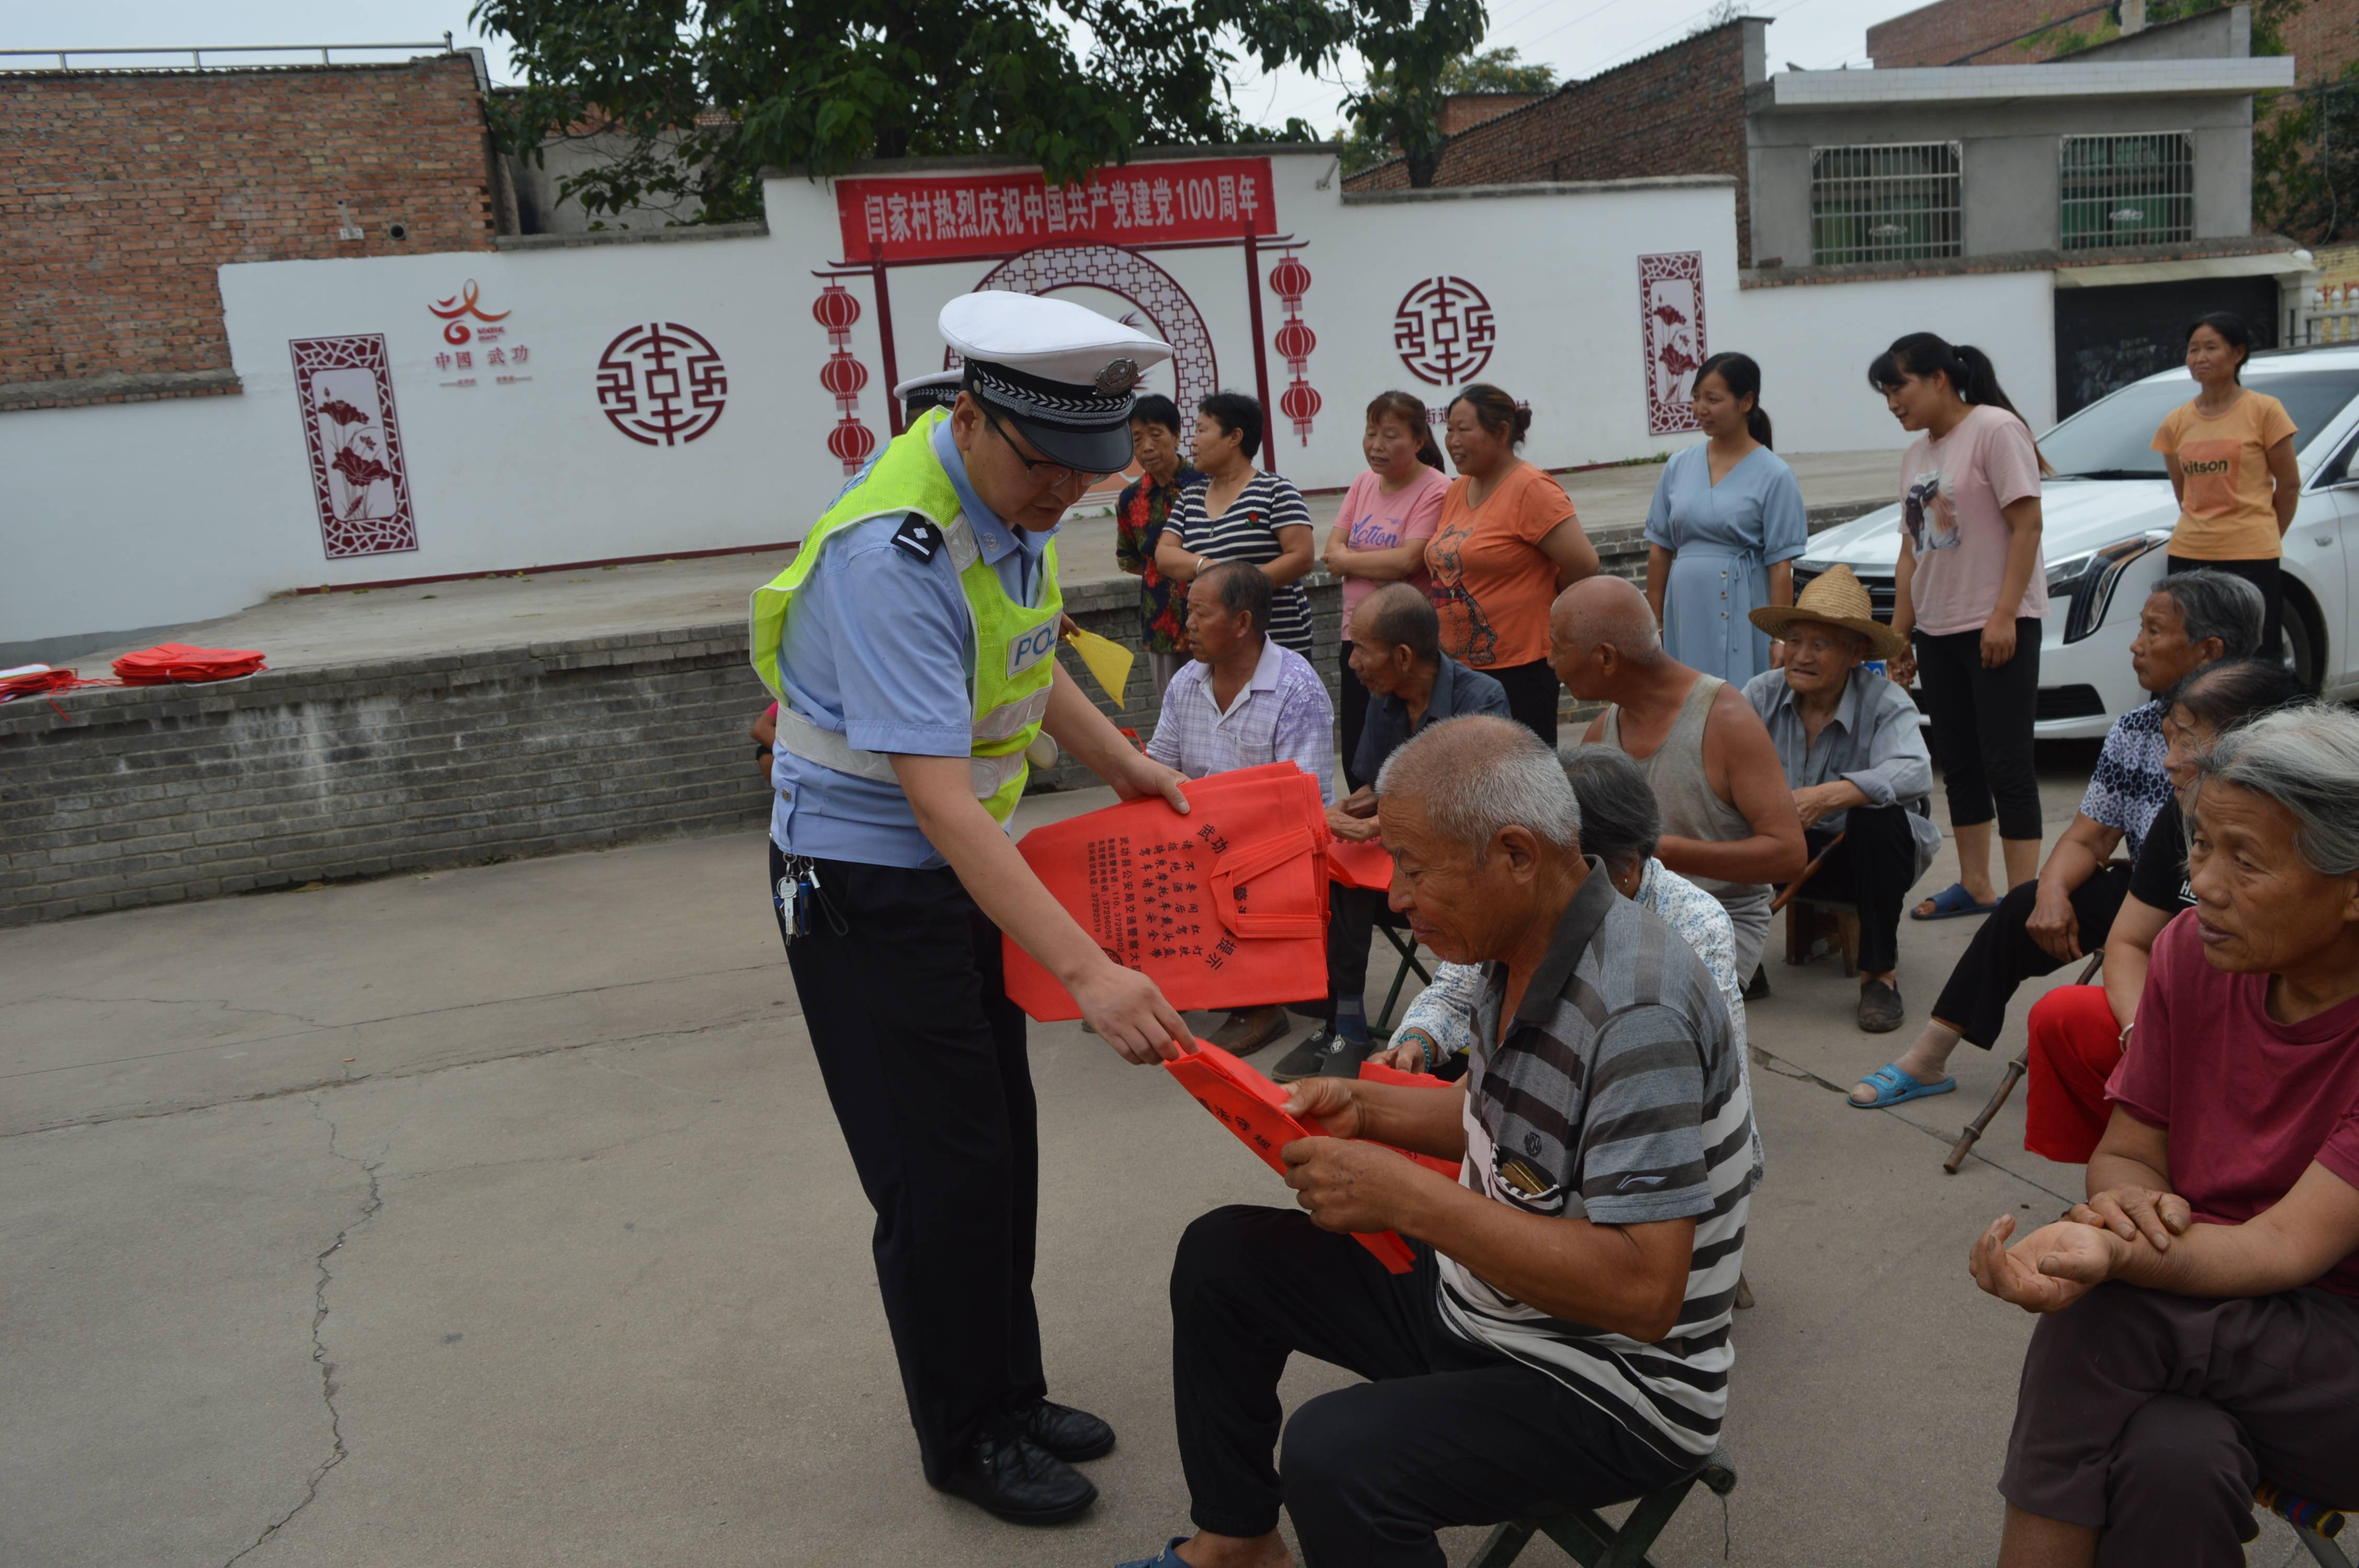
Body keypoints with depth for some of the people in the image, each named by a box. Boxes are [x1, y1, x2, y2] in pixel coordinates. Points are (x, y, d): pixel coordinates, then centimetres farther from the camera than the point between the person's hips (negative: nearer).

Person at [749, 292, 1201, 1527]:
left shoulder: (1013, 499, -1)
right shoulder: (895, 553, -29)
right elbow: (939, 799, -34)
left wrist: (1123, 765, 4)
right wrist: (1088, 972, -38)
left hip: (962, 868, 8)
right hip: (864, 884, -8)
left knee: (1001, 1144, 15)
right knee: (945, 1171, 1)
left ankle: (1008, 1395, 33)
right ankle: (968, 1440, 21)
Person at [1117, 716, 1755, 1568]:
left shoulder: (1635, 1014, -30)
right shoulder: (1525, 954, -2)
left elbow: (1643, 1290, -32)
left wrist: (1410, 1197, -31)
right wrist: (1366, 1108, -1)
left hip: (1608, 1388, -9)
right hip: (1474, 1301, 9)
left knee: (1334, 1458, -33)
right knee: (1220, 1255, 11)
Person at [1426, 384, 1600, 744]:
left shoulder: (1531, 489, -13)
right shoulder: (1456, 491, 11)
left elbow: (1584, 565, -17)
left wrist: (1538, 600, -2)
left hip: (1521, 667, -7)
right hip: (1461, 667, 8)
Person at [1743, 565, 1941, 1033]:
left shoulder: (1885, 703, -17)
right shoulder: (1763, 693, -7)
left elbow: (1914, 773, -37)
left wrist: (1826, 797, -52)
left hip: (1860, 854, -2)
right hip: (1790, 851, 2)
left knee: (1879, 818, -35)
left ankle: (1880, 974, -17)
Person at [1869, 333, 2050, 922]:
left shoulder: (1995, 429, -8)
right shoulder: (1917, 453, 16)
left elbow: (2027, 526, -14)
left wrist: (2003, 616, -20)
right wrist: (1898, 635, 13)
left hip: (1998, 626, -8)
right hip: (1937, 629, 8)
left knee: (2006, 764, -7)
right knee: (1958, 764, 12)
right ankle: (1975, 886, 22)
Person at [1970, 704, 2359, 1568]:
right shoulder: (2193, 953, -3)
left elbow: (2290, 1246, -25)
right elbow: (2126, 1151, 4)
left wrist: (2112, 1256, -44)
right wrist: (2130, 1201, -21)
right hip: (2203, 1302, 4)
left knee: (2102, 1323, -30)